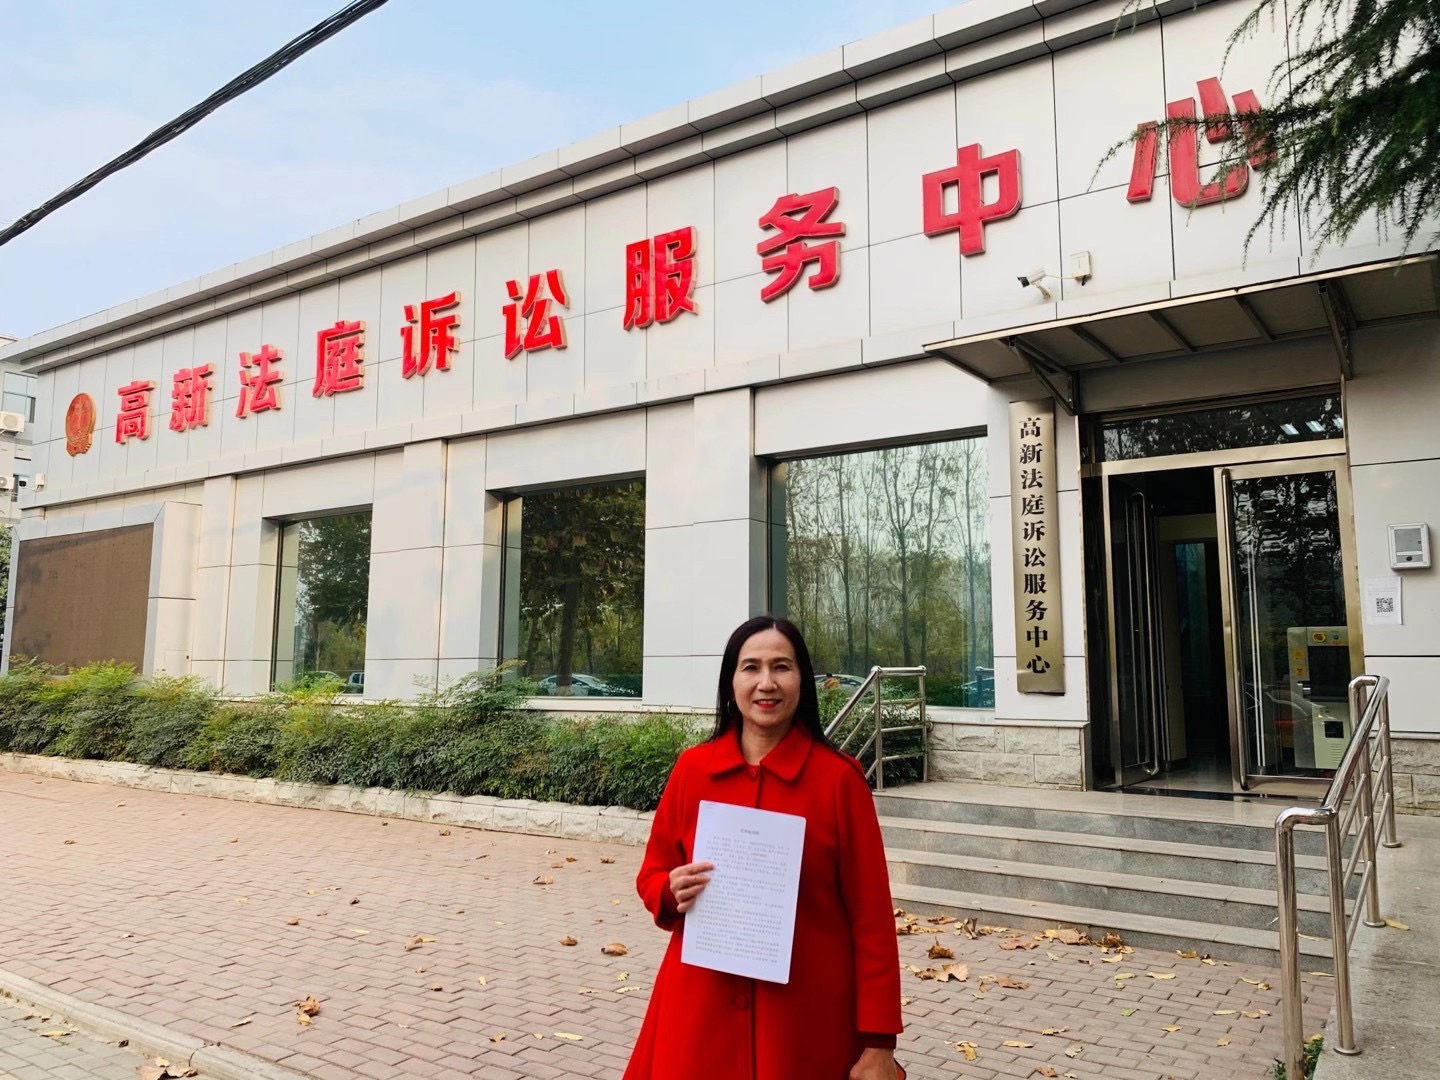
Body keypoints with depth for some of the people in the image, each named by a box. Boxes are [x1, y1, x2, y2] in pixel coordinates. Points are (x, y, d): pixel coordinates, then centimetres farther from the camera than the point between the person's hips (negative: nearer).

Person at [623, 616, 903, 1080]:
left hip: (807, 1019, -2)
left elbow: (871, 916, -7)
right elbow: (652, 876, 10)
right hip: (702, 1012, 2)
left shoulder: (838, 777, -10)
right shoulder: (692, 768, -2)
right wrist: (673, 892, -13)